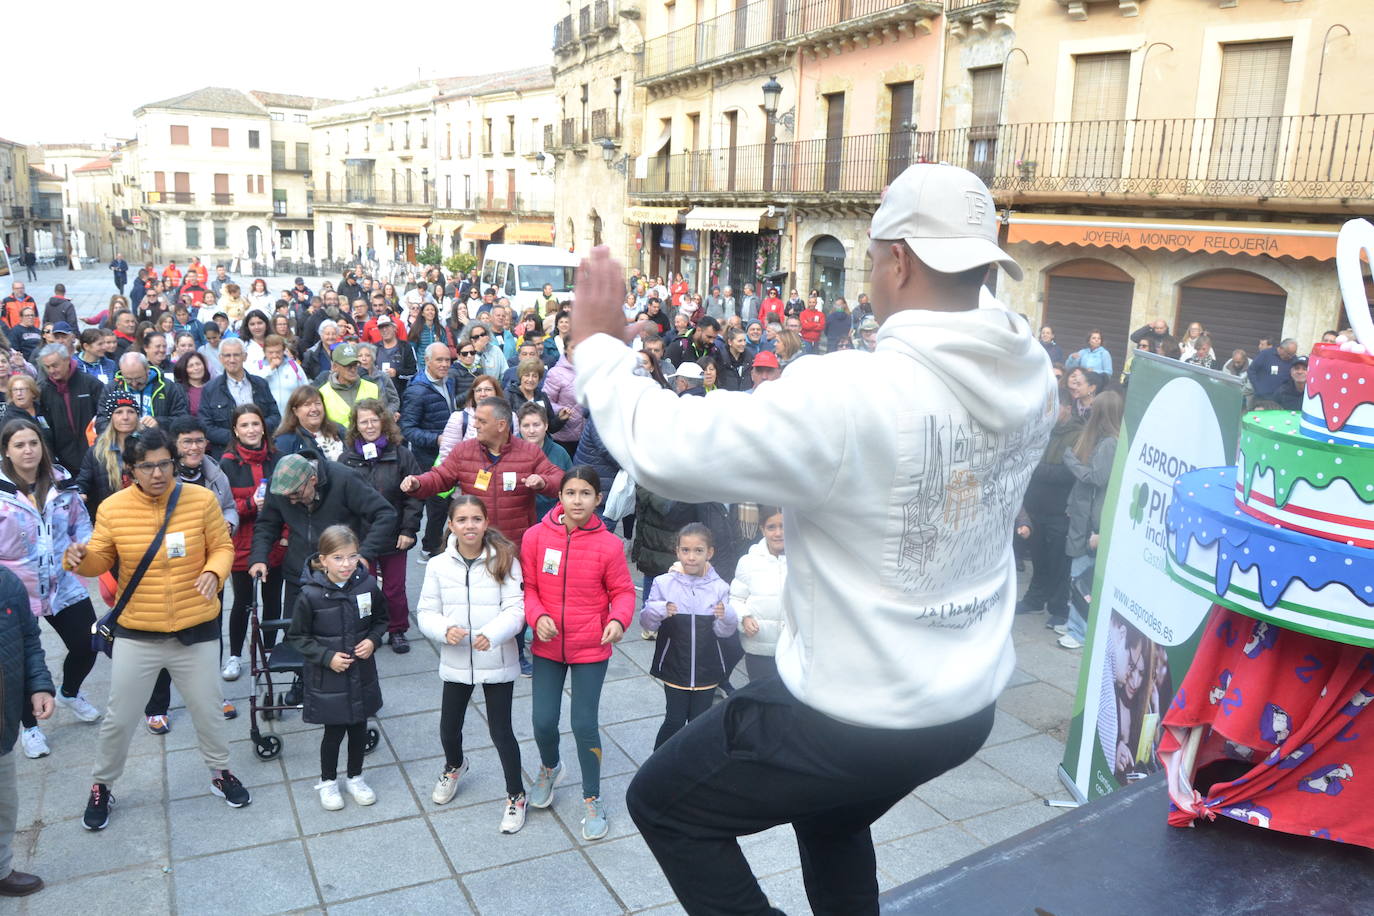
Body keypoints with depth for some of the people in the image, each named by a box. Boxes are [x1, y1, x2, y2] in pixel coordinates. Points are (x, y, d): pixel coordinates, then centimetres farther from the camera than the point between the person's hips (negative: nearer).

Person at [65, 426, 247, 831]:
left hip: (196, 630, 0)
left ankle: (220, 772, 39)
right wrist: (80, 558, -23)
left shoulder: (202, 499, -11)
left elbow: (222, 546, -2)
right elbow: (101, 560, 0)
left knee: (208, 710, 15)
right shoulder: (112, 508, -9)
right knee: (119, 717, 11)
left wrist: (213, 572, -23)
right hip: (136, 633, 0)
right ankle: (101, 786, 36)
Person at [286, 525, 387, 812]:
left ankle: (355, 778, 39)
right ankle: (327, 782, 35)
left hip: (362, 675, 3)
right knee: (334, 731, 10)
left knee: (359, 727, 16)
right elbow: (297, 637, -8)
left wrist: (372, 640, -11)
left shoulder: (368, 586, -11)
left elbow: (380, 620, 7)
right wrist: (327, 656, -17)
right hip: (327, 679, -3)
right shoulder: (311, 595, -19)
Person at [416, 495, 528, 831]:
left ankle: (516, 795, 25)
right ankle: (454, 766, 53)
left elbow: (515, 609, -14)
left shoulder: (505, 561, -11)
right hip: (455, 662, 3)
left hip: (497, 662, -3)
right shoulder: (438, 565, -5)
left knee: (501, 731, 4)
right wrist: (445, 630, -21)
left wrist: (492, 634, -31)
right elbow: (426, 612, -1)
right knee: (449, 728, 18)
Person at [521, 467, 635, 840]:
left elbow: (623, 591, -4)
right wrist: (537, 617, -18)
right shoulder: (536, 537, -8)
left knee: (585, 725, 3)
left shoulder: (608, 544, -12)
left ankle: (592, 800, 25)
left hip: (591, 648, -2)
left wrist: (618, 619, -23)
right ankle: (549, 768, 43)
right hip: (547, 646, 2)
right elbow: (527, 586, 0)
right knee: (544, 721, 7)